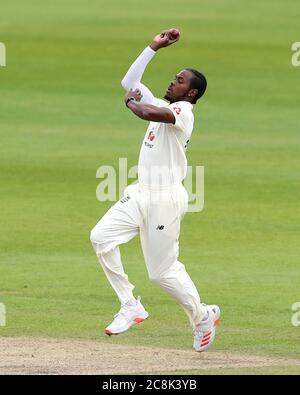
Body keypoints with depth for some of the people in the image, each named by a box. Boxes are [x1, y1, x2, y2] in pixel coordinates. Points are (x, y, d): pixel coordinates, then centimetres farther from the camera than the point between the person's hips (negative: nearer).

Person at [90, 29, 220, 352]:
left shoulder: (184, 111, -14)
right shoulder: (163, 107, 14)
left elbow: (148, 113, -32)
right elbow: (129, 82, 19)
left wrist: (131, 103, -9)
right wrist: (154, 47, 12)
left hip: (165, 200, -9)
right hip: (141, 193, 9)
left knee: (163, 271, -4)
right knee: (101, 237, -8)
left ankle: (203, 316, 20)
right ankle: (130, 306, -1)